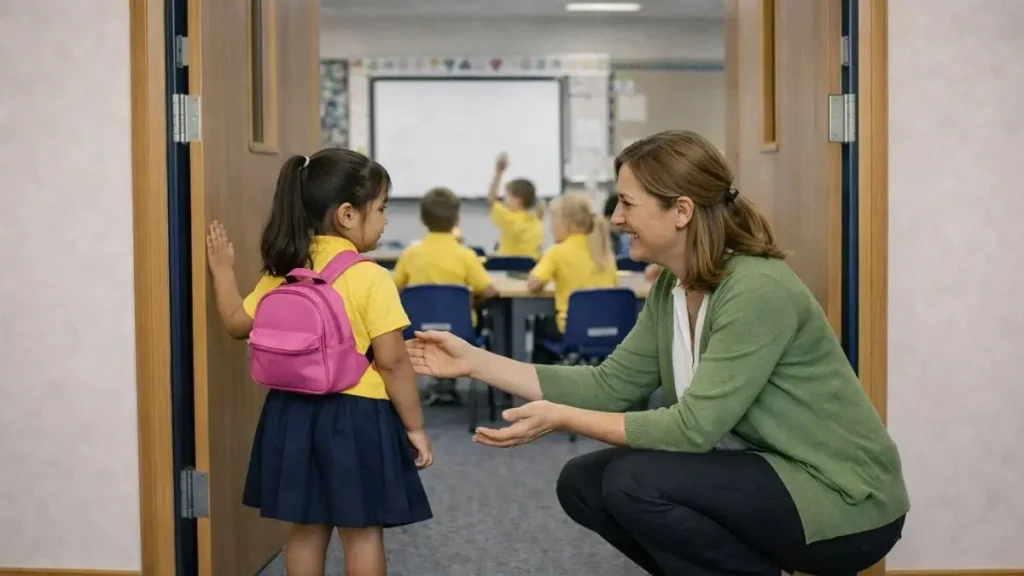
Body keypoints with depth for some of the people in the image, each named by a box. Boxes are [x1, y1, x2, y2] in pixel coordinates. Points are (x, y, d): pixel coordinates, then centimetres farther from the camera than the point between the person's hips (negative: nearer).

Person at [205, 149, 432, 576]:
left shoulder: (284, 272, 2)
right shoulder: (371, 279, -15)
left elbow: (238, 323, 12)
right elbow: (392, 362, -15)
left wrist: (222, 271, 25)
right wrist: (414, 426, -5)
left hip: (294, 411, 6)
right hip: (355, 415, -6)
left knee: (307, 526, 15)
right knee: (362, 531, 6)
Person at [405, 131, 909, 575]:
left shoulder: (757, 290, -25)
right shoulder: (671, 289, 1)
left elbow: (695, 426, -28)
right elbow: (610, 385, 2)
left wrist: (562, 419, -24)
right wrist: (475, 361, -1)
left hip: (840, 500, -9)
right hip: (765, 477, 9)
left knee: (635, 483, -23)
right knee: (584, 484, 3)